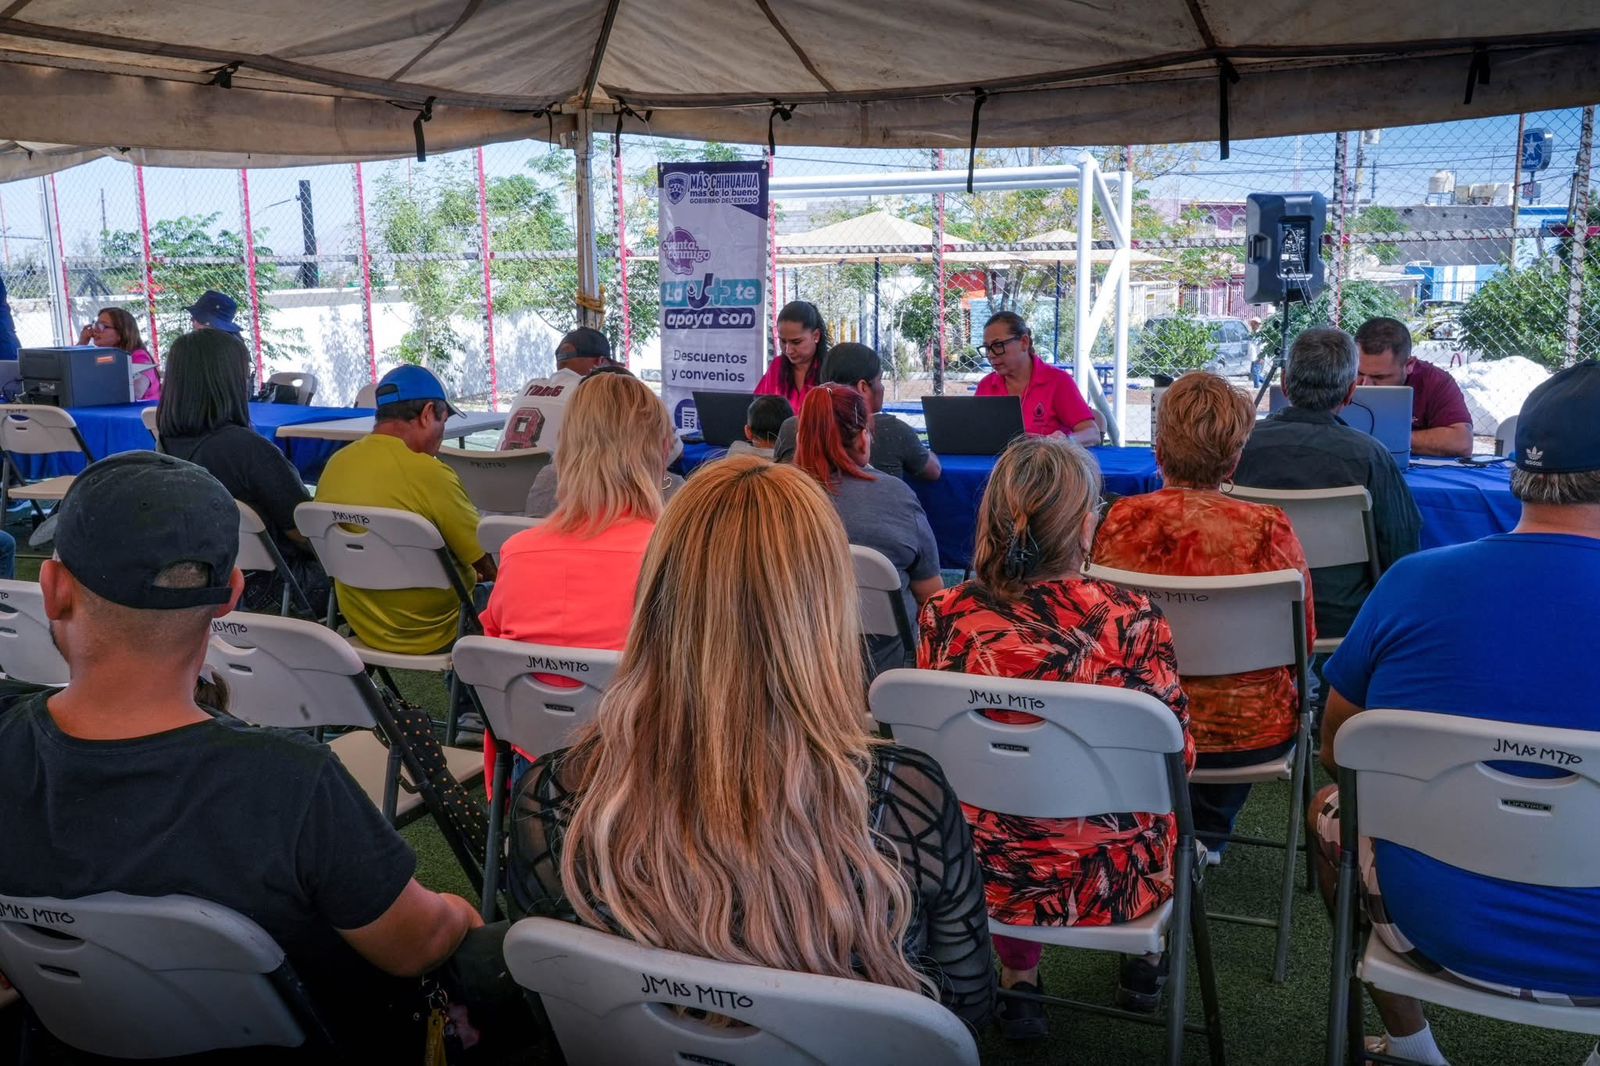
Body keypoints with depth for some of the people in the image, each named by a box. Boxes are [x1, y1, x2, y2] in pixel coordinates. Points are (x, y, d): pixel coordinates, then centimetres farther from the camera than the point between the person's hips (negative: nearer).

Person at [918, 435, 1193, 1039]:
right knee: (1163, 804, 31)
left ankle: (1018, 979, 39)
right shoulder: (1131, 621, -23)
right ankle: (1145, 959, 50)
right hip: (1106, 884, -1)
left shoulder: (944, 617, -15)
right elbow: (1176, 758, -10)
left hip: (985, 876, 2)